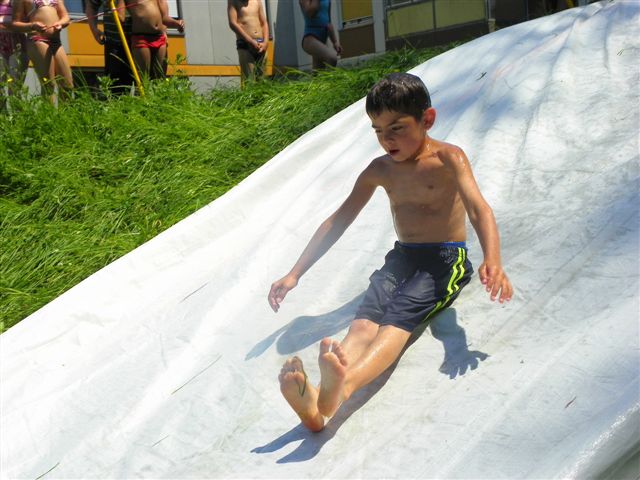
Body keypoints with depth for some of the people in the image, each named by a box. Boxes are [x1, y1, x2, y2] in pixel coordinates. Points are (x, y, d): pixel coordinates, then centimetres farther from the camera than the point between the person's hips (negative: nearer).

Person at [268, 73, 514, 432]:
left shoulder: (447, 159, -3)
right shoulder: (380, 170, 13)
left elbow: (478, 208, -19)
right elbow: (338, 222, 18)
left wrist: (493, 260, -40)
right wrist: (294, 275, 15)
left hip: (445, 260, -4)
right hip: (401, 258, 4)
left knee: (397, 319, -34)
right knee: (364, 322, -27)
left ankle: (344, 384, -65)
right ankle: (317, 400, -57)